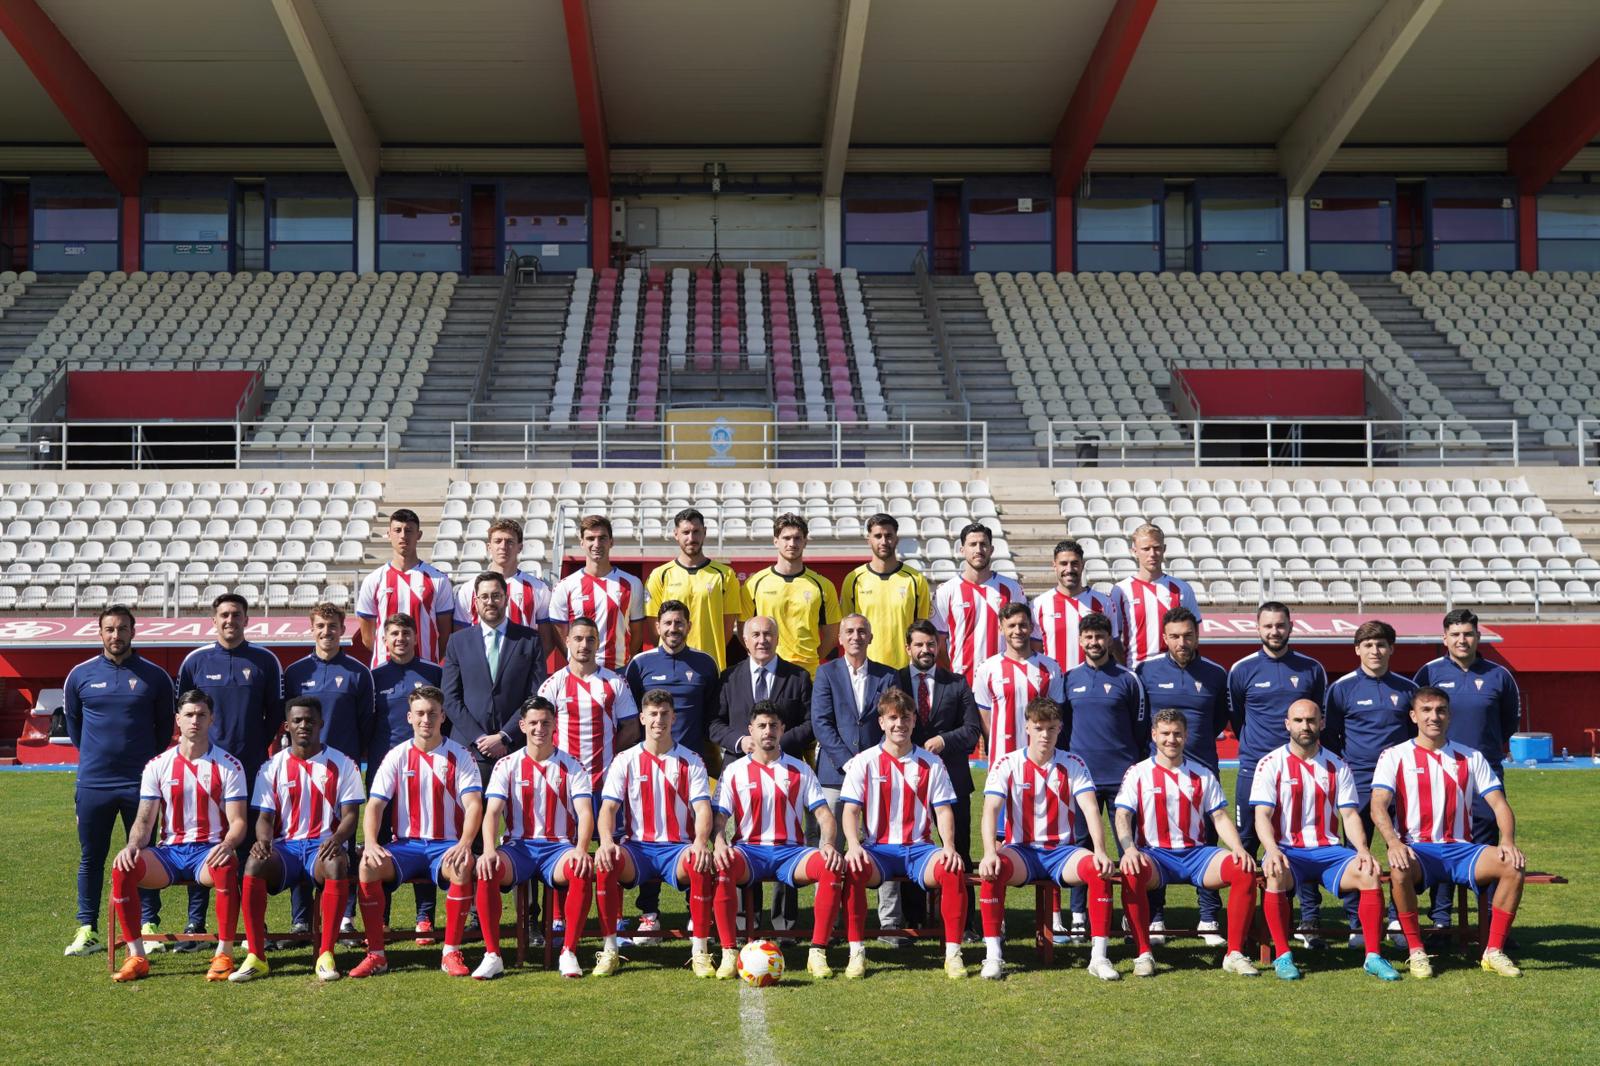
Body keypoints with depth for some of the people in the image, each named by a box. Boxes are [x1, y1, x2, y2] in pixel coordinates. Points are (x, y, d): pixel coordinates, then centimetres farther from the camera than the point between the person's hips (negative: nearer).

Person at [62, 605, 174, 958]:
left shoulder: (155, 676, 2)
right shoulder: (80, 675, 4)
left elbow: (165, 726, 12)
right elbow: (72, 722, 17)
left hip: (140, 782, -1)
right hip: (92, 783, 1)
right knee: (91, 858, 6)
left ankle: (147, 926, 11)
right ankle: (87, 929, 13)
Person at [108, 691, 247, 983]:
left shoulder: (229, 766, 2)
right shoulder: (157, 766, 9)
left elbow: (238, 822, -3)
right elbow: (144, 820, 7)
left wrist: (226, 845, -26)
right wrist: (132, 846, -15)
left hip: (209, 850, -3)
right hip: (169, 851, 3)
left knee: (226, 868, -38)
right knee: (122, 869, -26)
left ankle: (224, 955, -26)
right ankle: (136, 957, -17)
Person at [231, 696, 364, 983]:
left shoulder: (342, 764, 6)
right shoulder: (272, 767, 11)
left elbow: (350, 814, 0)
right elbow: (264, 817, 8)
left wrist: (336, 839, -22)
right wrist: (263, 840, -17)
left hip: (324, 845, -2)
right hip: (285, 846, 2)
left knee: (337, 865, -38)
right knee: (254, 864, -32)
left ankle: (326, 955, -33)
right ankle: (256, 957, -29)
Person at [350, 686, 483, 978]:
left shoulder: (460, 756, 1)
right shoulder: (397, 757, 6)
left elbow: (473, 805, -10)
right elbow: (374, 805, 1)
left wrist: (464, 844, -28)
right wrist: (370, 843, -18)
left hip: (446, 844, -2)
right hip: (405, 844, 2)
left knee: (462, 868, -36)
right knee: (368, 865, -28)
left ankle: (451, 953, -24)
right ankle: (376, 954, -19)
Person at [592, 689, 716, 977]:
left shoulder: (690, 761, 7)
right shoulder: (625, 760, 8)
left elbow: (703, 808, -3)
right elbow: (608, 807, 0)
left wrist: (700, 842, -24)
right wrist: (606, 841, -22)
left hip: (678, 847, -1)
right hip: (636, 846, 1)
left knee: (701, 864, -35)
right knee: (604, 863, -32)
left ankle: (699, 952, -23)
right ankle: (609, 950, -20)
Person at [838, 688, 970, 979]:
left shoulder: (930, 763, 10)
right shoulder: (864, 762, 5)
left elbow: (943, 809, 7)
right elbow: (850, 809, -1)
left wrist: (949, 846, -11)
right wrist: (853, 844, -19)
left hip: (919, 847, 1)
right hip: (878, 848, -1)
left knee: (953, 870, -30)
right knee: (853, 870, -34)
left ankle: (953, 953, -18)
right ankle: (856, 952, -21)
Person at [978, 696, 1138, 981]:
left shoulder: (1074, 764, 3)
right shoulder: (1007, 764, -2)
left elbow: (1091, 810, -8)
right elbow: (991, 810, -13)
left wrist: (1101, 852, -25)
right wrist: (990, 853, -31)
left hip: (1062, 850, 1)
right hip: (1021, 850, -1)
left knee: (1098, 868, -29)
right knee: (992, 869, -34)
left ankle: (1099, 956, -22)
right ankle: (993, 954, -24)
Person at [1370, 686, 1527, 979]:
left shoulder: (1471, 758, 12)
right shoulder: (1394, 756, 3)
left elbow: (1499, 803, 6)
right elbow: (1378, 805, -9)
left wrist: (1507, 841, -15)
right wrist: (1394, 842, -28)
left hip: (1460, 849, 3)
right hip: (1417, 850, -3)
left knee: (1513, 865, -24)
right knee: (1400, 870, -37)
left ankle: (1493, 951, -12)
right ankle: (1416, 951, -19)